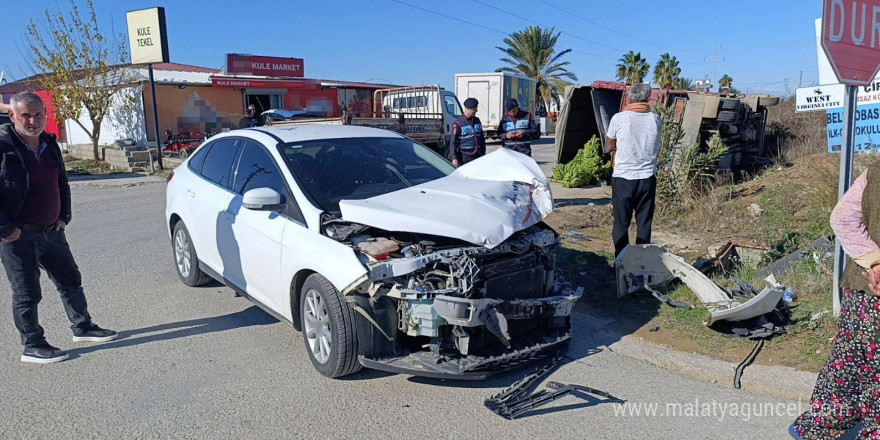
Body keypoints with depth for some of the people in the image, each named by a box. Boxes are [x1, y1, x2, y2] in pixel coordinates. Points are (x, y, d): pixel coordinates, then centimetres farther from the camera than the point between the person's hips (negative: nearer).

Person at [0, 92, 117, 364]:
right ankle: (32, 346, 17)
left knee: (70, 280, 16)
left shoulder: (49, 144, 7)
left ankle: (82, 327, 32)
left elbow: (62, 183, 18)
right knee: (27, 293, 3)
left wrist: (64, 216, 10)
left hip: (51, 230, 7)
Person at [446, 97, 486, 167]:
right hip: (465, 157, -6)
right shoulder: (458, 123, -7)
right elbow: (453, 142, -9)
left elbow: (482, 139, 20)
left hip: (478, 156, 6)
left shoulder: (477, 121, 12)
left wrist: (483, 153, 18)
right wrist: (454, 158, -15)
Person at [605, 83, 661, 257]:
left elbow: (609, 147, 4)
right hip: (647, 178, 2)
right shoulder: (655, 119, 0)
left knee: (621, 223, 6)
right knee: (644, 224, 10)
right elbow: (657, 149, 13)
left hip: (623, 178, -2)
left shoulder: (619, 118, -8)